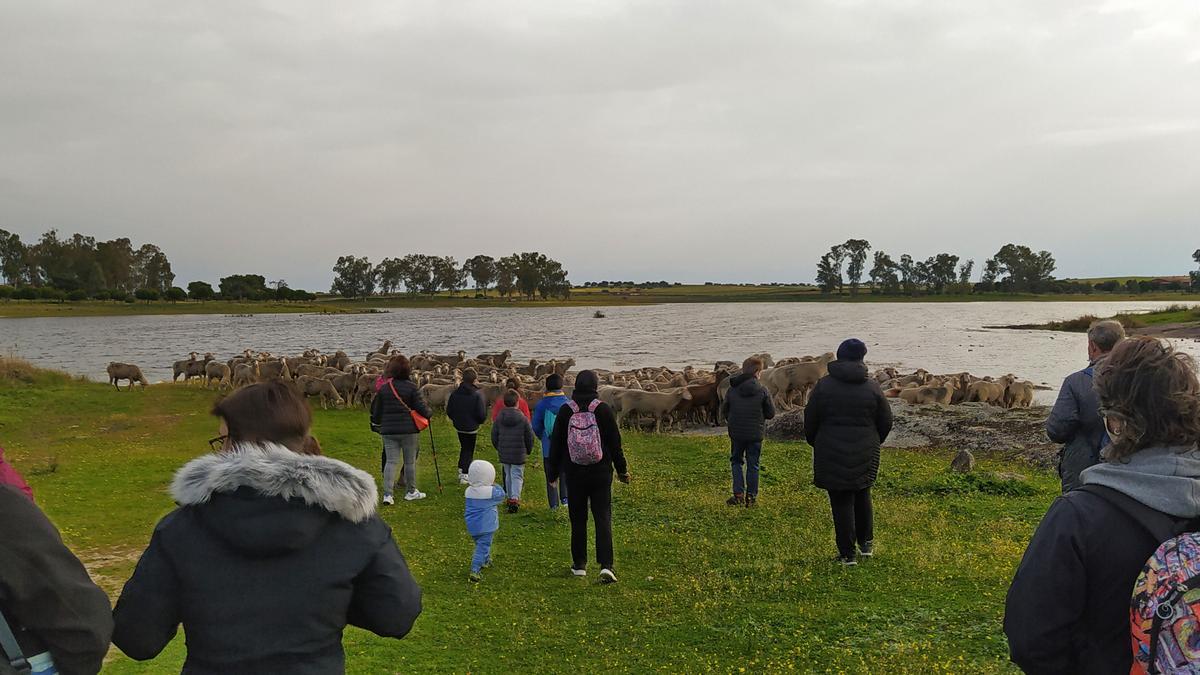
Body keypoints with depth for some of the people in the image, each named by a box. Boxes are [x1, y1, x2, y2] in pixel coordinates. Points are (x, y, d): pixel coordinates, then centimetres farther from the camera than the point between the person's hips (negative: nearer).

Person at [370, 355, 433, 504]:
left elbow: (377, 411, 10)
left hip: (388, 430, 3)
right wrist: (429, 413, 13)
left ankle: (387, 493, -4)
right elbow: (421, 408, -9)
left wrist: (377, 425, 27)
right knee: (410, 461, 10)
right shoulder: (412, 387, -9)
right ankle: (411, 491, 21)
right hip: (409, 430, -3)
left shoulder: (384, 388, 2)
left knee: (391, 461, 4)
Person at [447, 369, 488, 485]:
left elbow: (449, 411, 1)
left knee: (464, 448, 24)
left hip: (459, 427, 4)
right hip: (471, 428, -4)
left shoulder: (455, 393, -6)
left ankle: (461, 470, 25)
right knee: (469, 450, 7)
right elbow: (481, 414, -19)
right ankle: (464, 475, 2)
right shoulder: (478, 394, -19)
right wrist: (481, 421, 3)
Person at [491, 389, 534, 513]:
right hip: (519, 455, -3)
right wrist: (528, 450, 14)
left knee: (508, 475, 18)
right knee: (517, 476, 1)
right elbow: (530, 437, -3)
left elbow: (494, 437, 4)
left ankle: (511, 497, 26)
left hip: (504, 454, 3)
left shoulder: (498, 419, -3)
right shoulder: (523, 419, -10)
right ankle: (515, 499, -15)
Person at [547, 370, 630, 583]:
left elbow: (556, 444, 3)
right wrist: (622, 470, 8)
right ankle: (606, 565, -11)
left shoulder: (565, 411, -3)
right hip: (601, 473, -1)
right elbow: (615, 443, -3)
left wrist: (553, 472, 14)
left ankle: (579, 564, 20)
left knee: (578, 519, 12)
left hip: (574, 474, 1)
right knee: (603, 519, 0)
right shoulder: (603, 409, -6)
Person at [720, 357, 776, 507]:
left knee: (736, 462, 17)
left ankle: (738, 494, 8)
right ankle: (751, 496, 12)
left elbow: (724, 410, 4)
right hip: (755, 434, -1)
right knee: (753, 465, 11)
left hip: (736, 433, 2)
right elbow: (771, 413, -5)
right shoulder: (762, 391, -11)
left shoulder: (732, 389, -4)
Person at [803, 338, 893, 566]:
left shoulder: (824, 385, -7)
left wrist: (815, 443, 15)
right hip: (864, 454, 2)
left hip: (831, 454, -2)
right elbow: (886, 421, 4)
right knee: (862, 496, 22)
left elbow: (810, 419, -2)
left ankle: (847, 554, 5)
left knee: (841, 502, 2)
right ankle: (866, 542, 28)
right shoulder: (872, 387, -3)